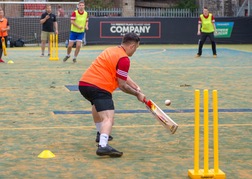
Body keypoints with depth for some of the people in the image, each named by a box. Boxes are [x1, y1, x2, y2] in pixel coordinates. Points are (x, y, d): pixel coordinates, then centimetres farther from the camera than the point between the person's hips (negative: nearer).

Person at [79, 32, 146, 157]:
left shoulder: (112, 50, 20)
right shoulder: (124, 59, -8)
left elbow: (123, 76, 27)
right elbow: (122, 85, -6)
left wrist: (136, 87, 20)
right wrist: (137, 94, 7)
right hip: (99, 87, -10)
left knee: (97, 105, 37)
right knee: (108, 118, -20)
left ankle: (101, 134, 51)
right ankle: (103, 146, -42)